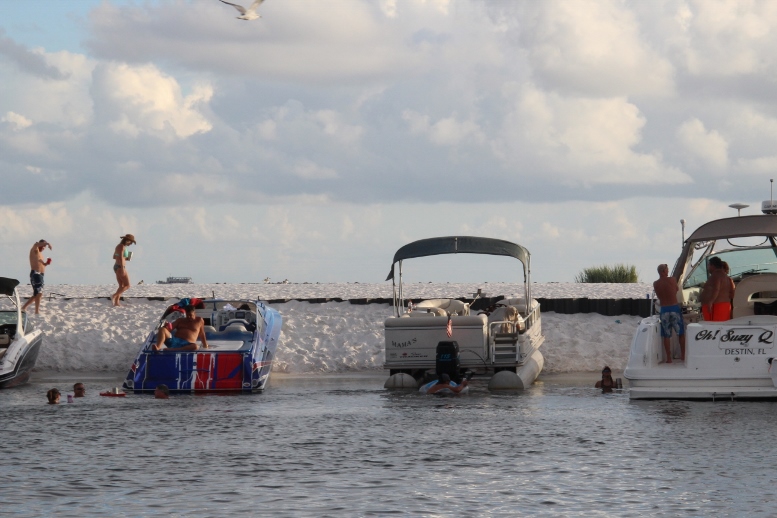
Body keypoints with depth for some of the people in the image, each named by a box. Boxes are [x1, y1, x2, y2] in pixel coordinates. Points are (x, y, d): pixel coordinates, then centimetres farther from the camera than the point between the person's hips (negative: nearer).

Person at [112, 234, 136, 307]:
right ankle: (114, 296, -18)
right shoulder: (122, 247, -14)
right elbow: (121, 258, -22)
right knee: (127, 286, -5)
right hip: (120, 267, -9)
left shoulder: (118, 246, 15)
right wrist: (123, 269, -25)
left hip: (116, 267, 9)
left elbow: (114, 257, 24)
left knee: (122, 286, 10)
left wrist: (125, 258, 21)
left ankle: (116, 302, 1)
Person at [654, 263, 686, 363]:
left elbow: (659, 296, 8)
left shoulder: (655, 284, -2)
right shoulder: (672, 280, -7)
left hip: (664, 310, 1)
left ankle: (668, 358, 6)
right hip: (675, 308, -1)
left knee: (666, 336, 8)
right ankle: (683, 355, 13)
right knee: (681, 333, 11)